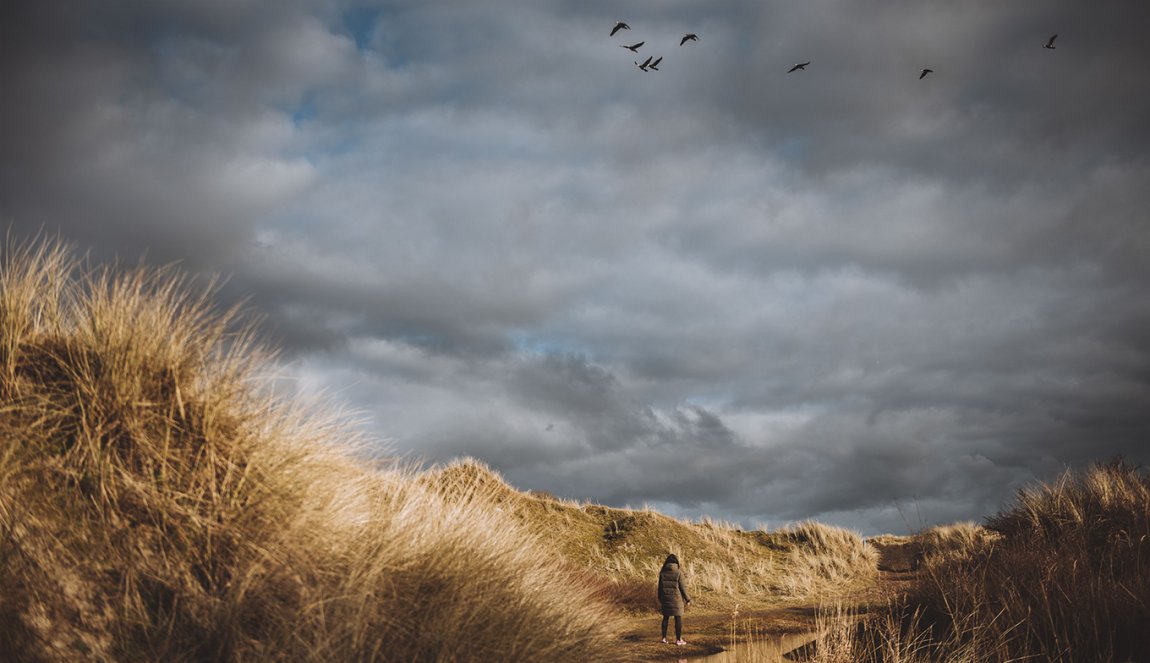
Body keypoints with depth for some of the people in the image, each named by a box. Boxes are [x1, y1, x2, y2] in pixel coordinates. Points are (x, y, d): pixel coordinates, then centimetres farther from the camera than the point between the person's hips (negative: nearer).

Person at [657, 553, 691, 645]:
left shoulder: (662, 572, -2)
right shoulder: (678, 573, -12)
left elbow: (660, 587, 3)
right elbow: (682, 587, -10)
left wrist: (660, 599, 14)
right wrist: (687, 599, 0)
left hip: (665, 598, 4)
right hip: (676, 598, -4)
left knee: (666, 617, 16)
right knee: (678, 618, 4)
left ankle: (664, 637, 16)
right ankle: (678, 639, 6)